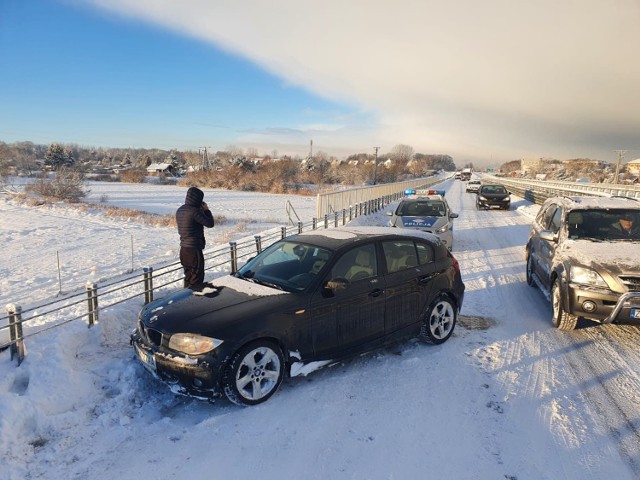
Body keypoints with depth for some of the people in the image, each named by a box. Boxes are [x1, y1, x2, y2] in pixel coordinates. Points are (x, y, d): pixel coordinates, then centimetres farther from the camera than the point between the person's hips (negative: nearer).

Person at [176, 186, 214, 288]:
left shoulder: (179, 210, 8)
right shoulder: (194, 211, -19)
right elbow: (210, 223, -13)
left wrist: (201, 210, 9)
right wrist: (206, 210, 1)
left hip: (184, 249, 9)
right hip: (194, 249, -9)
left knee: (188, 276, 18)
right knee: (197, 278, 1)